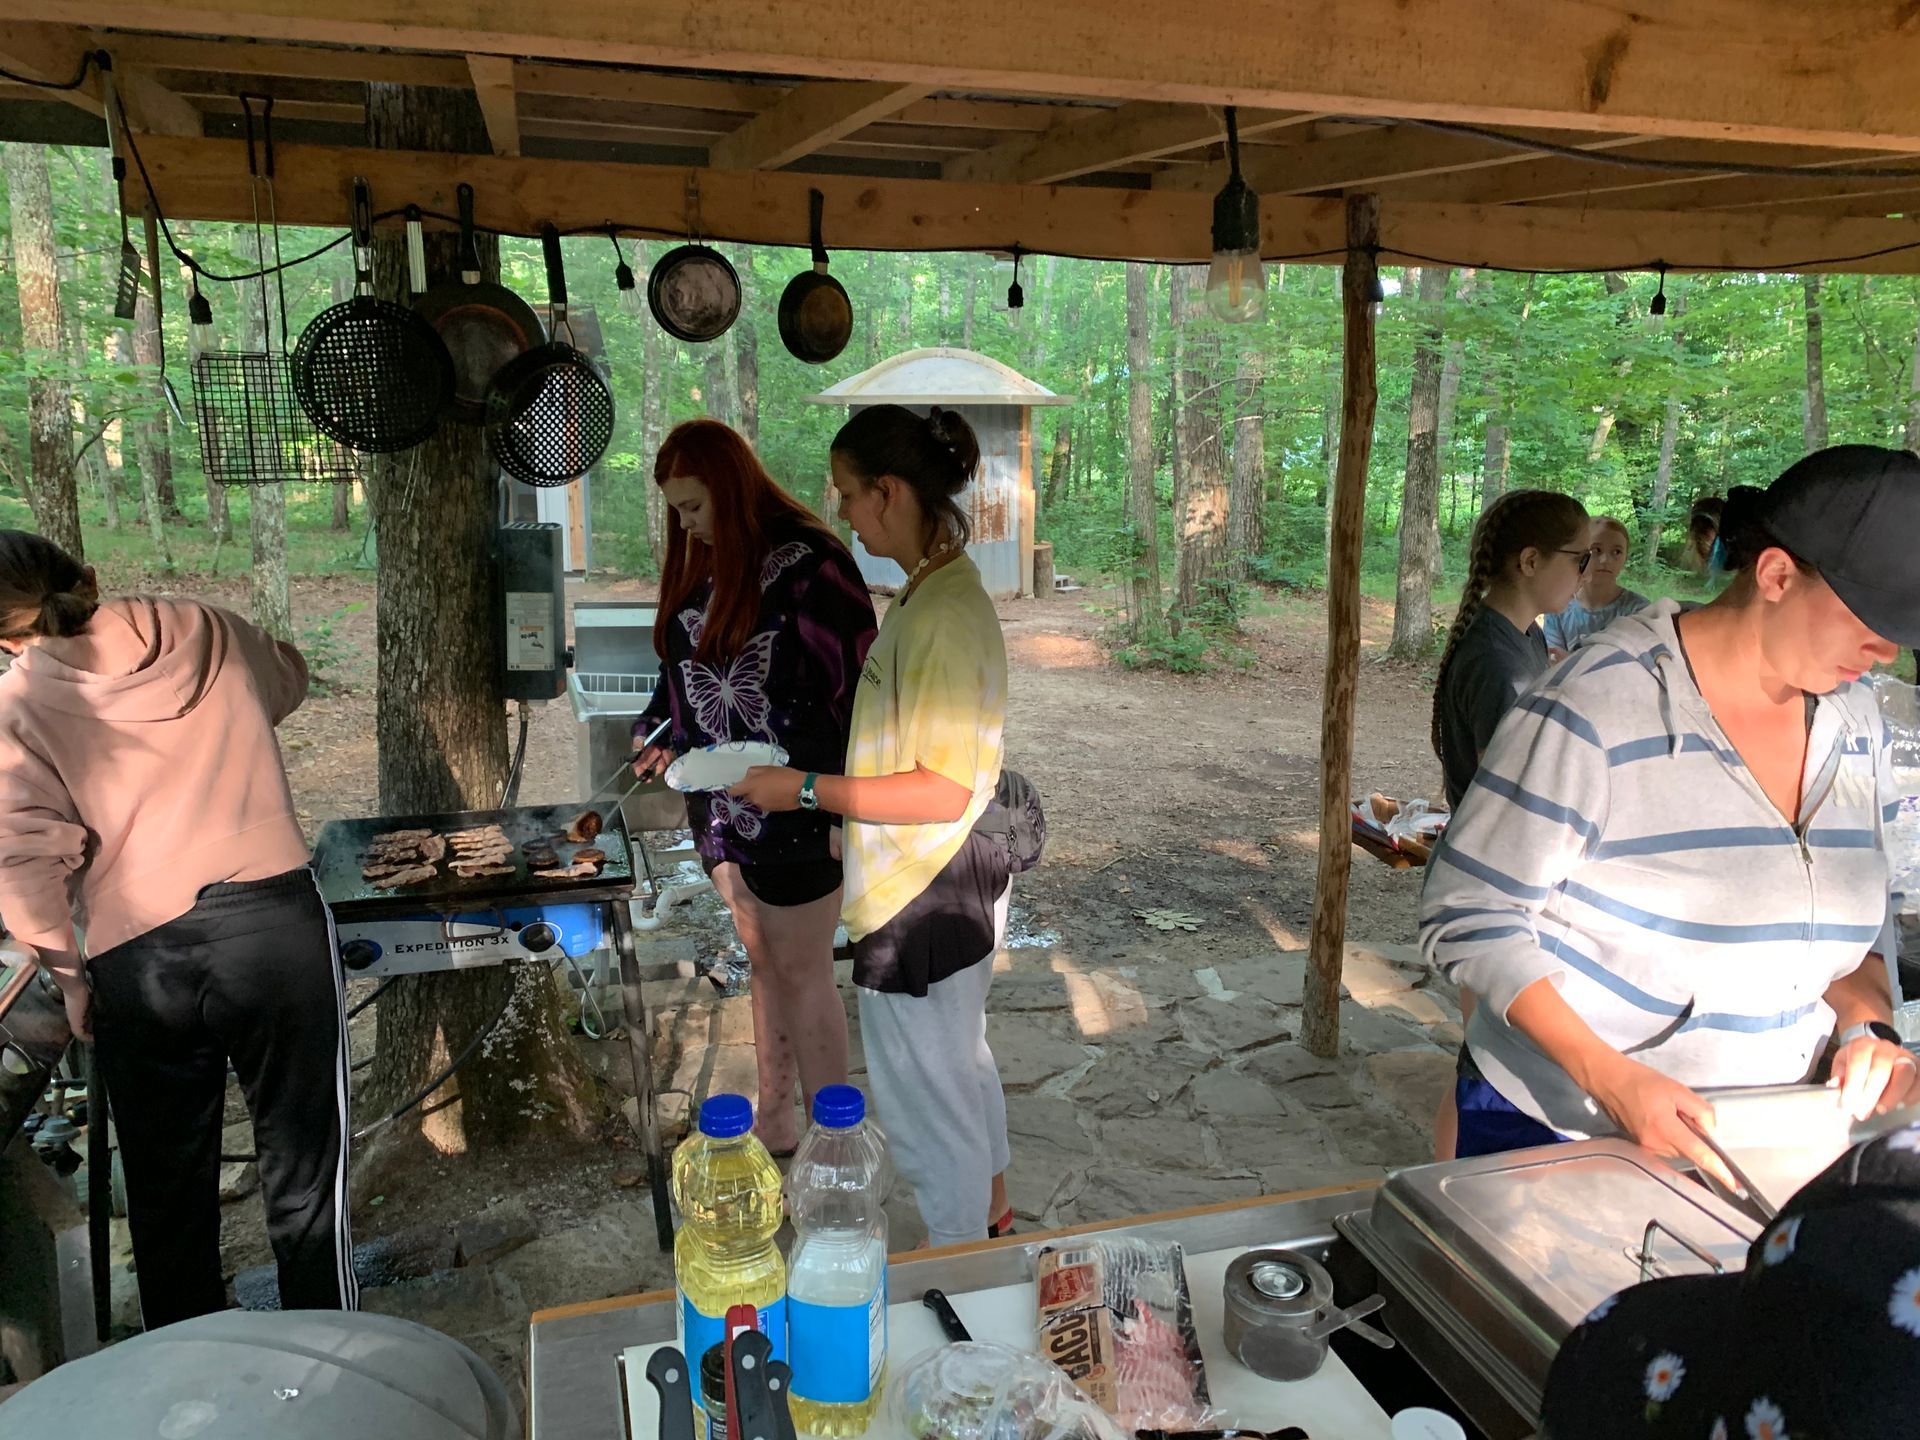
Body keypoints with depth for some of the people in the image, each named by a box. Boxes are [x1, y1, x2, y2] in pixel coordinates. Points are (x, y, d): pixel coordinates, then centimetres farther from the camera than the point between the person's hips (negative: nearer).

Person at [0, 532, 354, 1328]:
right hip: (272, 924, 1)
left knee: (169, 1193, 17)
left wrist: (66, 973, 5)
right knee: (304, 1176, 9)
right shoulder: (201, 630, 10)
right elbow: (287, 678, 31)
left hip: (136, 963, 0)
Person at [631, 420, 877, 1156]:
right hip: (723, 807, 8)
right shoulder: (703, 563, 10)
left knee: (801, 972, 2)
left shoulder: (809, 562, -16)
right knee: (764, 964, 17)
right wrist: (660, 734, 4)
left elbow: (853, 686, -18)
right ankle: (774, 1124, 30)